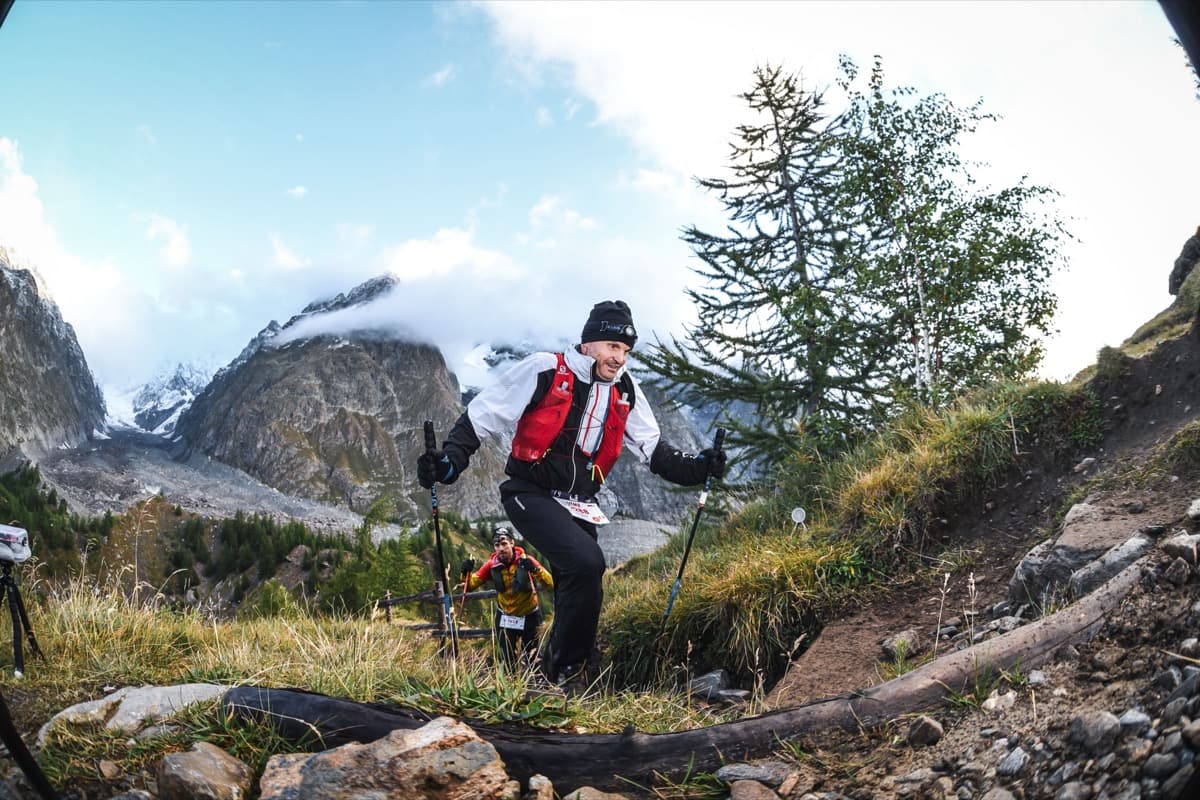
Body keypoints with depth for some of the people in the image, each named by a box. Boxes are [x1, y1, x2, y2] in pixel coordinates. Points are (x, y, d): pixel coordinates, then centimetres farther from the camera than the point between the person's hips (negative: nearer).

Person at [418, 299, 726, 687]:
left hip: (578, 505, 6)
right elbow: (483, 415, -8)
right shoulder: (543, 371, -11)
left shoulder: (625, 391, 5)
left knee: (582, 590, 9)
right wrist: (449, 460, -21)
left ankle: (561, 669, 31)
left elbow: (654, 449, 7)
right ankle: (564, 671, -8)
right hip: (531, 494, -6)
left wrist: (696, 467, -9)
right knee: (587, 562, -25)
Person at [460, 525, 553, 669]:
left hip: (529, 616, -2)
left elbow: (550, 584, -25)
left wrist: (535, 569, -43)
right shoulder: (492, 565, -12)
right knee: (508, 661, 8)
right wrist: (466, 572, -27)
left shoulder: (525, 560, -20)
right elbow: (470, 585, -7)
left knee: (532, 658, 11)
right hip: (505, 617, 2)